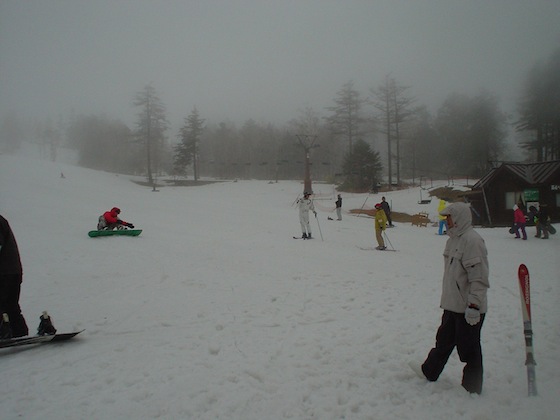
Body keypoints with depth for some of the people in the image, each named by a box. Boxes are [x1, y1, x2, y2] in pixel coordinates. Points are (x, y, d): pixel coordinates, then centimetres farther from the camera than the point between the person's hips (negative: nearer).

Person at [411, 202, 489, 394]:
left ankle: (471, 388, 22)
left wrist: (474, 305, -23)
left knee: (469, 349, 6)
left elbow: (479, 277, -23)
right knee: (443, 341, 22)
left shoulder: (472, 240, -19)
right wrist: (446, 299, 23)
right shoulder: (454, 239, 11)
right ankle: (429, 372, 37)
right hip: (452, 305, 9)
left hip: (468, 308, -9)